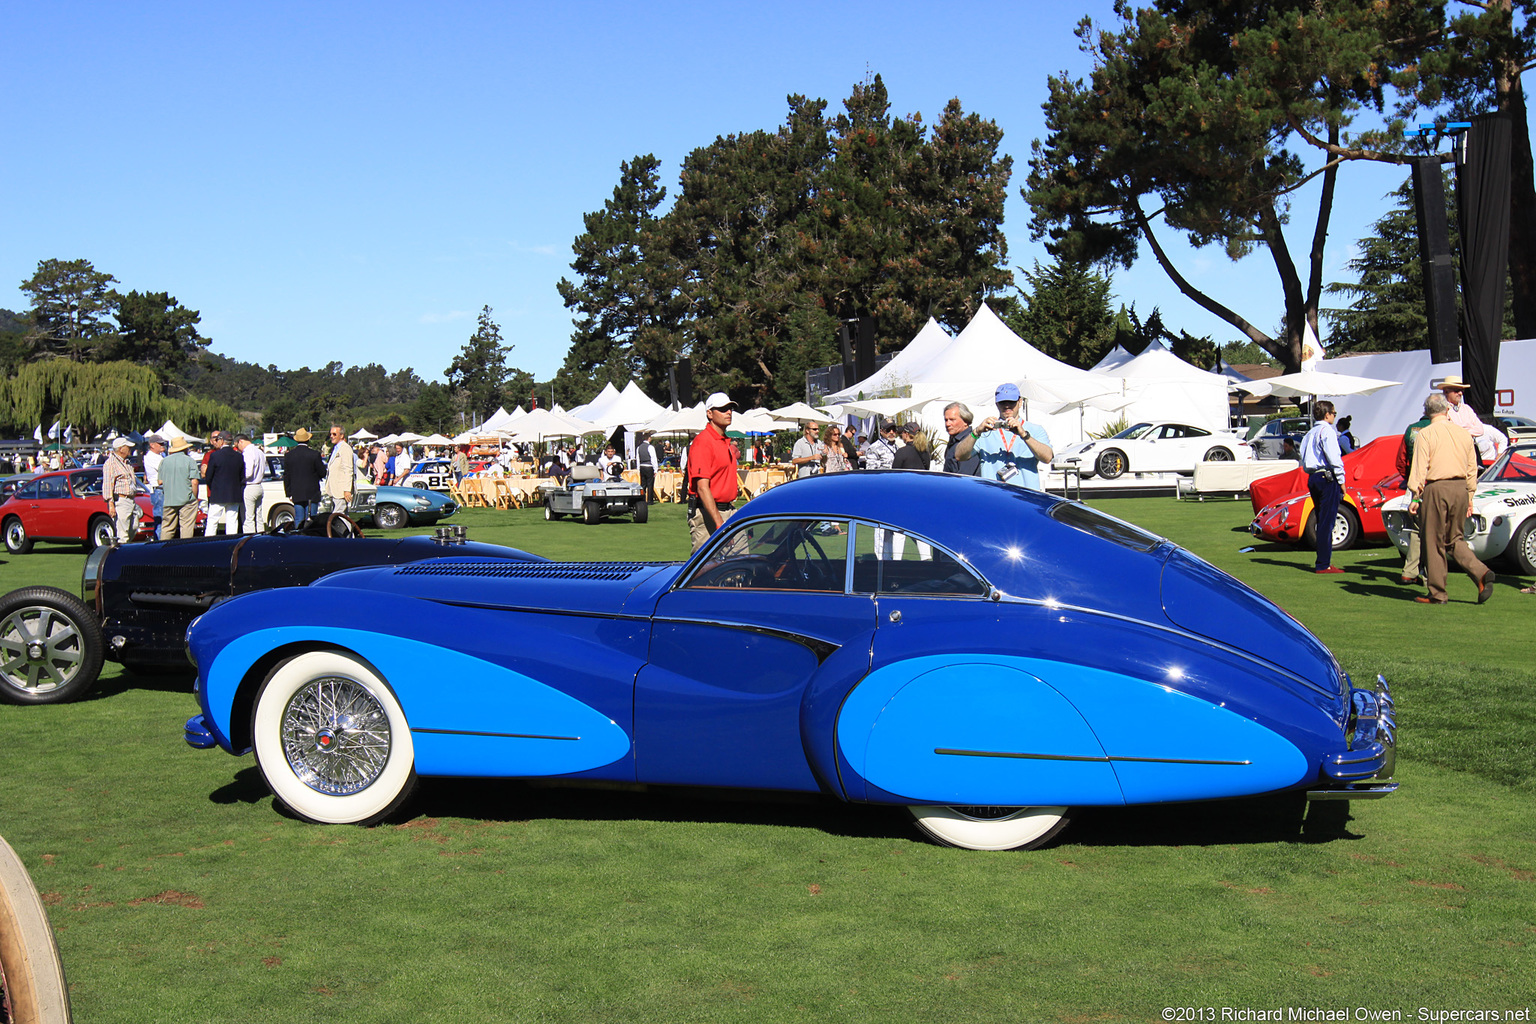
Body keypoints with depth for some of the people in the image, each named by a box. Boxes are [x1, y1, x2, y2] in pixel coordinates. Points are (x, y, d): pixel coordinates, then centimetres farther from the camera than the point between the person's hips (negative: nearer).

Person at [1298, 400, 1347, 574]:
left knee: (1321, 521, 15)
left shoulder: (1310, 433, 17)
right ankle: (1323, 565, -7)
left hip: (1312, 478, 9)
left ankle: (1322, 561, 18)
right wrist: (1341, 480, -11)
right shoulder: (1327, 431, -9)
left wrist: (1312, 473, 17)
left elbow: (1304, 461, 17)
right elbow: (1333, 457, -16)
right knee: (1327, 522, -7)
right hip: (1327, 477, -9)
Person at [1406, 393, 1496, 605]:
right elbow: (1472, 469, 14)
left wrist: (1415, 497, -7)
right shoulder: (1464, 434, 11)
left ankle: (1437, 593, 6)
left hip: (1437, 488, -5)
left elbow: (1419, 468, -10)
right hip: (1460, 489, 5)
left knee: (1434, 541, 2)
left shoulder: (1425, 434, -5)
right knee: (1455, 539, 17)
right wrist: (1470, 498, 19)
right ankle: (1482, 573, -3)